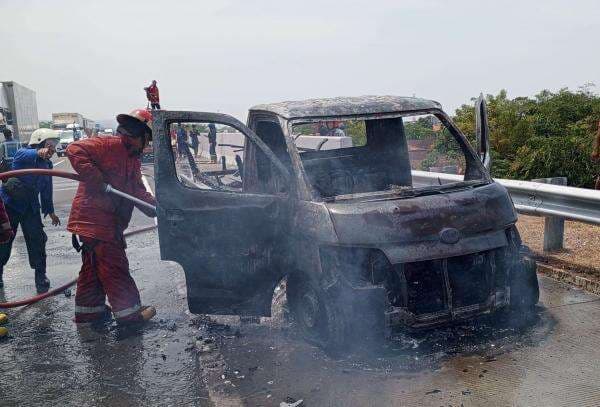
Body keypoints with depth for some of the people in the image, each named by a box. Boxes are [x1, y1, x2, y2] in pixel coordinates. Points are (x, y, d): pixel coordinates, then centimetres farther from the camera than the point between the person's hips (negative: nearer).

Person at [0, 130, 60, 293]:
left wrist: (50, 211, 18)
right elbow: (23, 155, -41)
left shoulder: (47, 164, 6)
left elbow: (46, 190, 16)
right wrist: (38, 153, -63)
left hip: (30, 207, 4)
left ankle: (40, 274, 6)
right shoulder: (23, 153, -13)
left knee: (37, 239, -5)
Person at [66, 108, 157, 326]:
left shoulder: (133, 158, 17)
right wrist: (98, 182, -29)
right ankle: (130, 313, 8)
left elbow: (138, 191, 14)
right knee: (115, 268, -2)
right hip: (94, 219, -10)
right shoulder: (110, 145, -13)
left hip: (107, 221, 10)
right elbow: (75, 150, -25)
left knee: (93, 267, 18)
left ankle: (89, 311, 31)